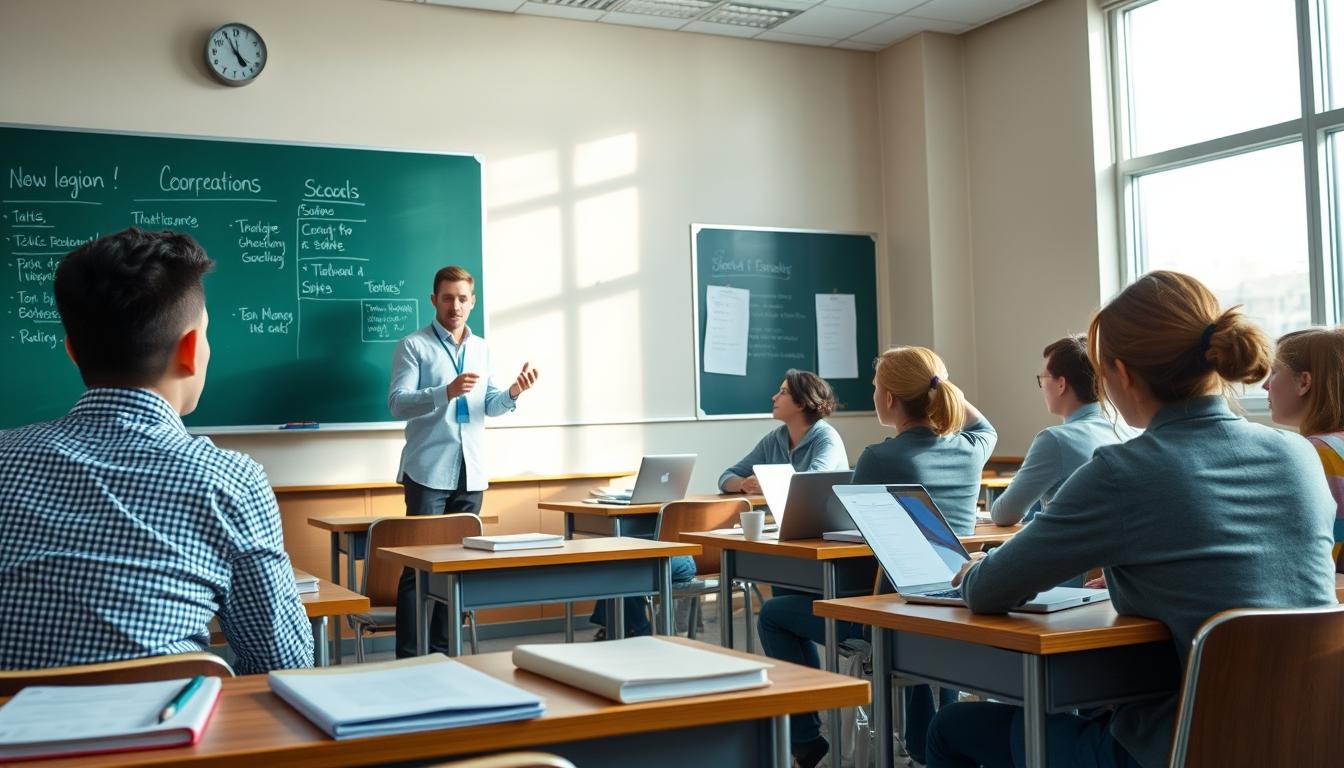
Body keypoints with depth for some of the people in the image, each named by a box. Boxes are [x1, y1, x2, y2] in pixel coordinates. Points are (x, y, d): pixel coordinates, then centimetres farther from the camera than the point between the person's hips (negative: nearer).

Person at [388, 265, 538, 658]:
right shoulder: (414, 346, -2)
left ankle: (443, 651, 18)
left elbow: (490, 406, 14)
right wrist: (447, 392, -28)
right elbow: (397, 403, -12)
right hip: (429, 471, -5)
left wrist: (513, 392, -9)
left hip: (471, 473, 5)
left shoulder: (482, 349, 14)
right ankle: (408, 657, -1)